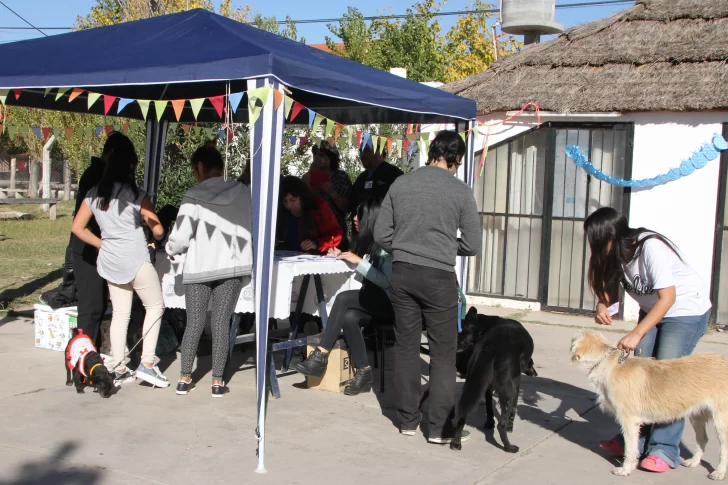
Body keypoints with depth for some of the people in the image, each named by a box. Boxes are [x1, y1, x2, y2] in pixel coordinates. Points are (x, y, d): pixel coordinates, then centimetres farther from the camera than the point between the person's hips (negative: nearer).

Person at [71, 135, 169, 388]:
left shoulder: (94, 194, 5)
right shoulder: (137, 195, -12)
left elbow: (77, 227, 8)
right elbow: (158, 231, -11)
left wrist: (102, 244, 13)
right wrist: (156, 237, 11)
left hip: (110, 261, 6)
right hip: (136, 261, -6)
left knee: (120, 313, 12)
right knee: (155, 306, 7)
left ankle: (119, 369, 15)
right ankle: (147, 364, 1)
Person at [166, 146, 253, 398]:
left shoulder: (193, 197, -7)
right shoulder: (243, 193, 1)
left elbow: (180, 237, -8)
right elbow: (255, 227, 4)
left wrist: (171, 250, 13)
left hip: (199, 268, -1)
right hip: (232, 266, 1)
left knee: (194, 323, 9)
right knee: (222, 322, 4)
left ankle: (184, 378, 15)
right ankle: (217, 381, 6)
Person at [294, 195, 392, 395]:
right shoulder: (369, 241, 12)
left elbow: (387, 282, -20)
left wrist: (359, 261, -19)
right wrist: (344, 258, 5)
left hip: (392, 303, -7)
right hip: (376, 302, 7)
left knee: (344, 298, -27)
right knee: (348, 317, -26)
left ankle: (321, 356, -21)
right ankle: (363, 371, -21)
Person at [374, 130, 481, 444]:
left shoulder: (401, 184, 4)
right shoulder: (460, 191, -4)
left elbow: (381, 235, 5)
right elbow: (472, 245, 0)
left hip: (402, 273, 4)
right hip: (439, 277, -3)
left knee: (405, 347, 11)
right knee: (443, 353, 5)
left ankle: (408, 419, 20)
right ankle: (440, 427, 7)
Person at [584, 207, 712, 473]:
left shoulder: (651, 247, -30)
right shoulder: (616, 253, -7)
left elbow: (668, 297, -31)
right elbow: (611, 289, -4)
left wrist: (637, 334, -35)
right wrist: (603, 306, -27)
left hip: (686, 310, -7)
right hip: (652, 310, 8)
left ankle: (664, 450, -8)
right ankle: (634, 439, 8)